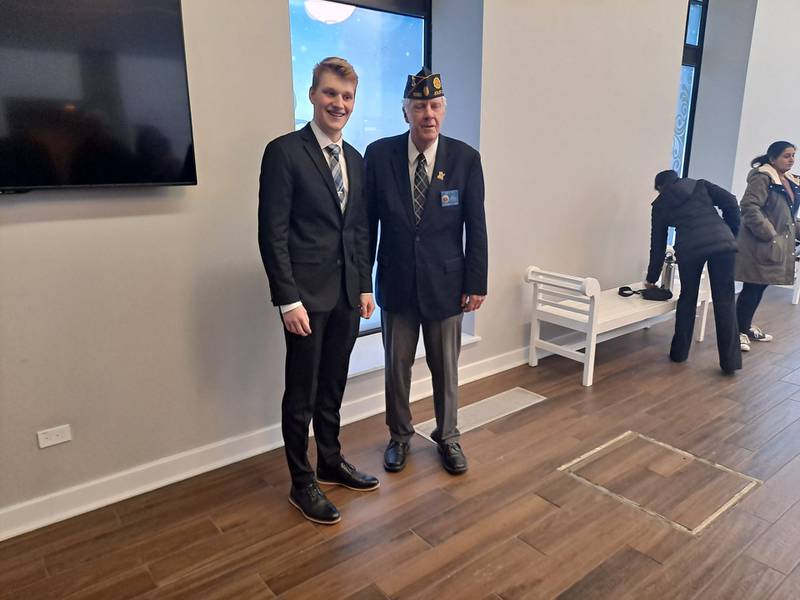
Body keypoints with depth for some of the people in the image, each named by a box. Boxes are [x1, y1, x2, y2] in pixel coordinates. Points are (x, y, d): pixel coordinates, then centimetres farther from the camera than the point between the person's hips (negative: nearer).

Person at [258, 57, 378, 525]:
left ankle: (331, 463, 36)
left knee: (333, 388, 18)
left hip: (348, 293, 6)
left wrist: (365, 286, 10)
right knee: (302, 394, 6)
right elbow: (273, 233, -13)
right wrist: (288, 299, -17)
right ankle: (302, 484, 23)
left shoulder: (356, 160, 11)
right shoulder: (284, 152, -9)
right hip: (307, 294, -6)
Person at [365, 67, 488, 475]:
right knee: (396, 366, 13)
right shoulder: (378, 154, -5)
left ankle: (447, 437, 35)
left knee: (446, 368, 12)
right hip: (396, 283, 1)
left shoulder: (466, 158, -6)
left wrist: (476, 282, -3)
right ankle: (399, 436, 35)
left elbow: (476, 225, -2)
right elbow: (367, 221, 0)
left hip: (446, 282, 0)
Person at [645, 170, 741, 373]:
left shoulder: (661, 204, 21)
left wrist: (652, 278, 29)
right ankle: (730, 361, 6)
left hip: (690, 248, 0)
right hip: (722, 242, 1)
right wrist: (732, 233, 15)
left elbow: (657, 245, 22)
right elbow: (730, 201, 6)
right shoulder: (700, 185, 23)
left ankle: (679, 352, 24)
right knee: (724, 301, 5)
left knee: (687, 299, 18)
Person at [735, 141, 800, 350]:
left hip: (778, 244, 9)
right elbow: (749, 207, -22)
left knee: (760, 287, 14)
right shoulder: (762, 178, -13)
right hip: (760, 243, -9)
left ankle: (747, 326, 25)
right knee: (752, 288, -5)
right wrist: (768, 235, -21)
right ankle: (740, 331, 3)